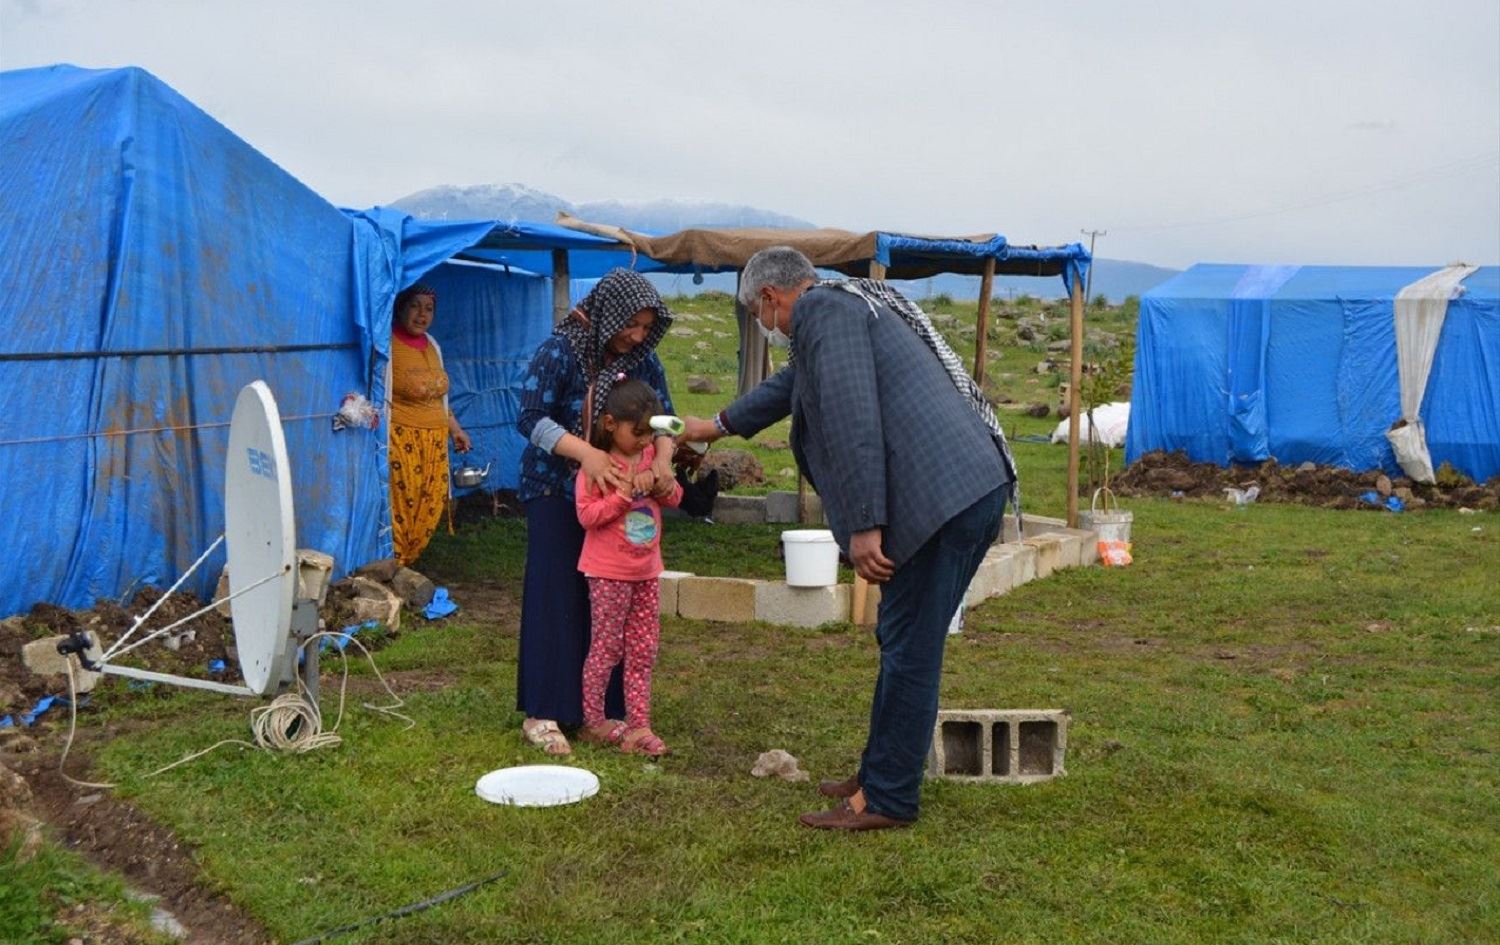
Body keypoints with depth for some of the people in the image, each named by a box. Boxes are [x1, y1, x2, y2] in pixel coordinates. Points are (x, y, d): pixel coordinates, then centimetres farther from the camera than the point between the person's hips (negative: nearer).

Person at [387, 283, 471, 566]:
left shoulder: (431, 345, 14)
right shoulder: (388, 344, -10)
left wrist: (455, 428, 22)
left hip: (434, 442, 8)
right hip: (401, 442, -8)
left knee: (429, 510, 7)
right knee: (400, 510, -7)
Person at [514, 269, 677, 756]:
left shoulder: (642, 358, 0)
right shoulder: (559, 351, -15)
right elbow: (530, 419, -21)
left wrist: (662, 458, -25)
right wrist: (585, 452, -36)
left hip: (616, 492, 5)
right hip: (557, 491, -5)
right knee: (557, 597, -4)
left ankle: (604, 706, 14)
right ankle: (542, 714, 2)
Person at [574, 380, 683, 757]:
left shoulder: (651, 457, 6)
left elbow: (675, 498, 11)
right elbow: (586, 515, -17)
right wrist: (623, 495, -24)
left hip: (646, 571, 6)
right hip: (609, 573, -6)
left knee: (643, 650, 8)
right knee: (607, 648, 3)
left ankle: (638, 725, 15)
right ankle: (592, 722, 18)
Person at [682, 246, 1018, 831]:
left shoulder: (823, 310, -6)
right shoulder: (847, 306, 27)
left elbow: (853, 419, -19)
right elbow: (791, 383, 45)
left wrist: (863, 525, -20)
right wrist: (719, 425, 57)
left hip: (940, 497, -10)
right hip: (975, 487, 10)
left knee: (909, 649, -3)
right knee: (906, 643, 17)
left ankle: (887, 798, 6)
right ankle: (882, 773, 28)